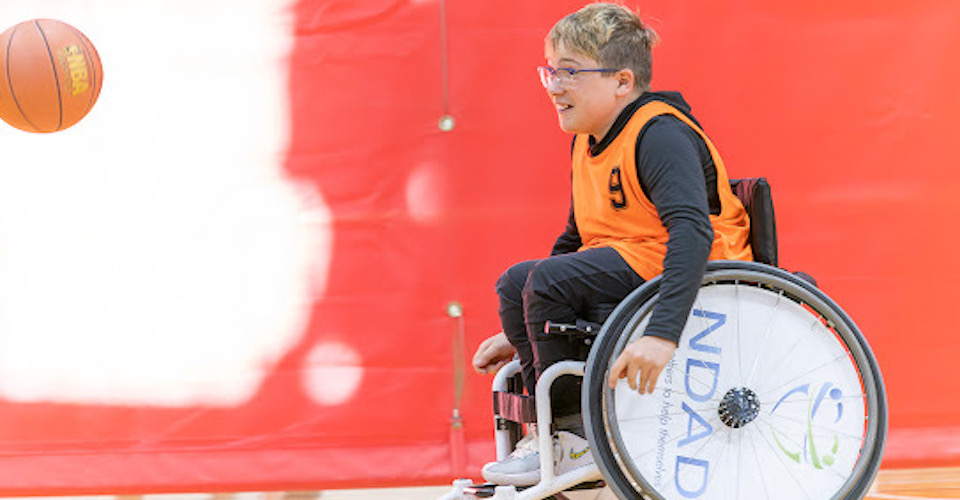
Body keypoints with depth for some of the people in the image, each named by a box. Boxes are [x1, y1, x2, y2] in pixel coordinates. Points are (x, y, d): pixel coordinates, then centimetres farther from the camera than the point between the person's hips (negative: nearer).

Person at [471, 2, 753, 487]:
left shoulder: (660, 136, -17)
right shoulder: (588, 142, 13)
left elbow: (693, 231, -33)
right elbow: (574, 242, 22)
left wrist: (662, 333, -46)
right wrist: (519, 334, 18)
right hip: (622, 274, 10)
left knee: (548, 280, -25)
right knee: (516, 285, -7)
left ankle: (578, 436, -12)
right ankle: (551, 421, -4)